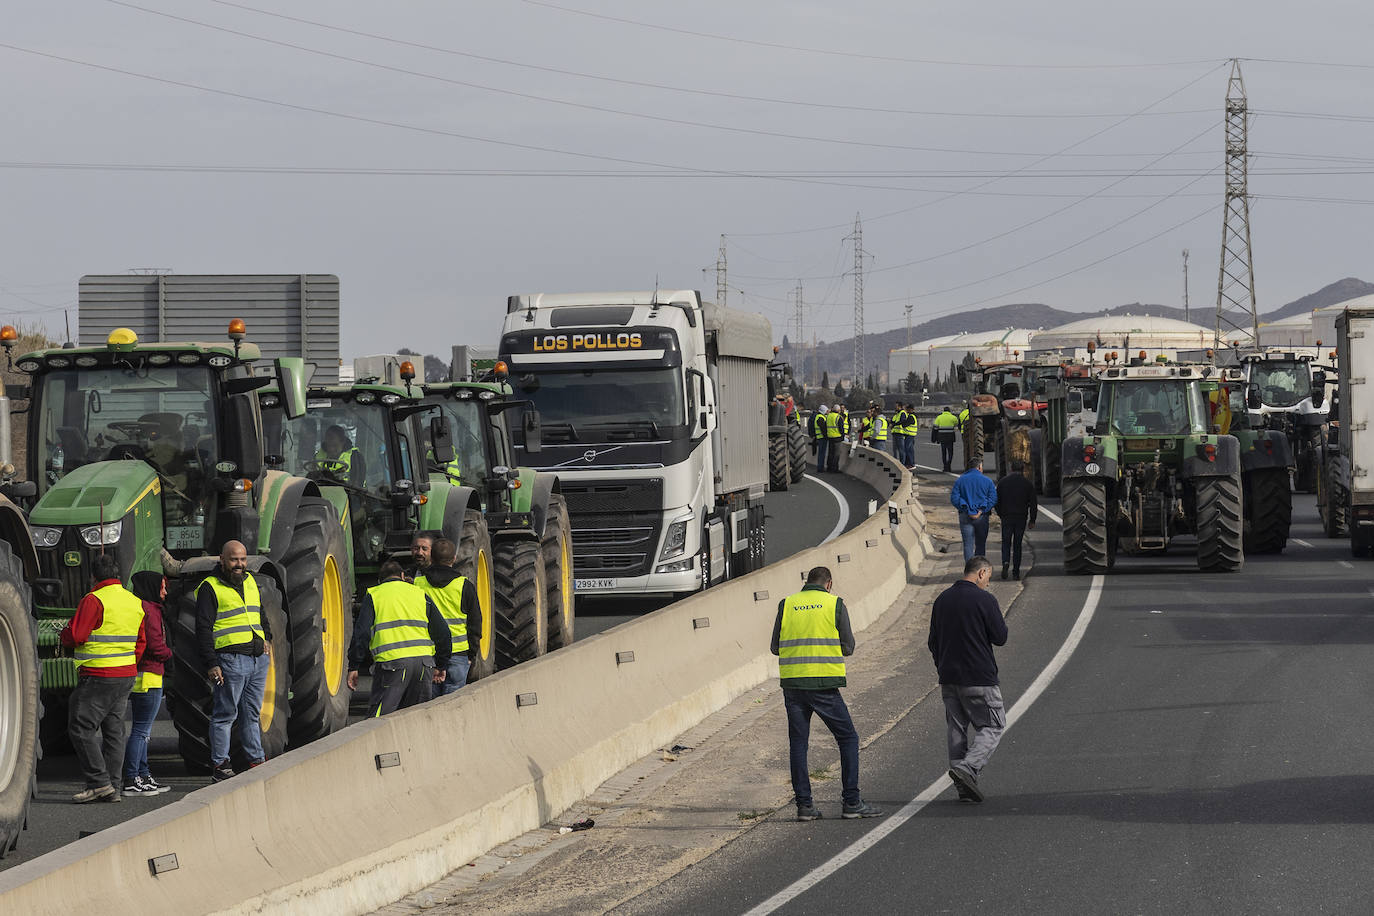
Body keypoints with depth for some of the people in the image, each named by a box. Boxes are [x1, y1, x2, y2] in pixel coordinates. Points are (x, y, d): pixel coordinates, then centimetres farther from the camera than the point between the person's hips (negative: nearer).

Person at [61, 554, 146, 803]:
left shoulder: (94, 600, -13)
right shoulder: (135, 602, 12)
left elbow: (75, 636, -15)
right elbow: (141, 641, 18)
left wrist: (63, 636, 7)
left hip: (98, 677, -8)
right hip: (127, 675, 8)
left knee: (81, 727, -4)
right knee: (113, 729, 11)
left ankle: (99, 782, -9)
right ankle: (110, 787, 11)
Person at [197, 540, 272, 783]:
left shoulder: (250, 581, 18)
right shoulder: (210, 588, -4)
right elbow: (203, 629, -8)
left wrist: (267, 638, 13)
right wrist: (211, 663, -14)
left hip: (258, 660, 7)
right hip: (231, 660, -7)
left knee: (251, 714, 12)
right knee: (225, 714, -3)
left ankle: (256, 760, 18)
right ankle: (220, 766, 1)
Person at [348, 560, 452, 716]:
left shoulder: (373, 595, 10)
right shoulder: (420, 594, 18)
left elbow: (362, 633, 1)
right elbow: (442, 633, 16)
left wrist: (354, 667, 5)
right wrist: (441, 665, 23)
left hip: (391, 662, -3)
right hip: (424, 661, 3)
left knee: (379, 718, -6)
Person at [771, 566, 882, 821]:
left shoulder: (786, 605, 7)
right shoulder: (835, 604, 0)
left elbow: (775, 647, 8)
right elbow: (848, 647, 1)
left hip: (792, 683, 3)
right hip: (824, 685, -3)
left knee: (798, 743, 9)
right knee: (848, 738, 7)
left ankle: (804, 803, 6)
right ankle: (851, 802, 3)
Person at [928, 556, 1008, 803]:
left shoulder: (942, 600, 9)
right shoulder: (985, 600, -11)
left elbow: (933, 642, 14)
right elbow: (1000, 637, -8)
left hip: (948, 679, 6)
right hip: (979, 678, -6)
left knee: (956, 729, 11)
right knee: (993, 727, 3)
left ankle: (964, 788, 10)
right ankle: (968, 767, -19)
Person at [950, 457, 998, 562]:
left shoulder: (960, 480, 2)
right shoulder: (987, 481, 0)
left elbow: (954, 499, -5)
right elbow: (993, 499, -8)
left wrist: (967, 511, -9)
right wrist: (981, 511, -11)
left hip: (965, 517, 0)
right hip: (982, 517, 0)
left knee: (968, 545, 0)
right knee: (980, 545, 14)